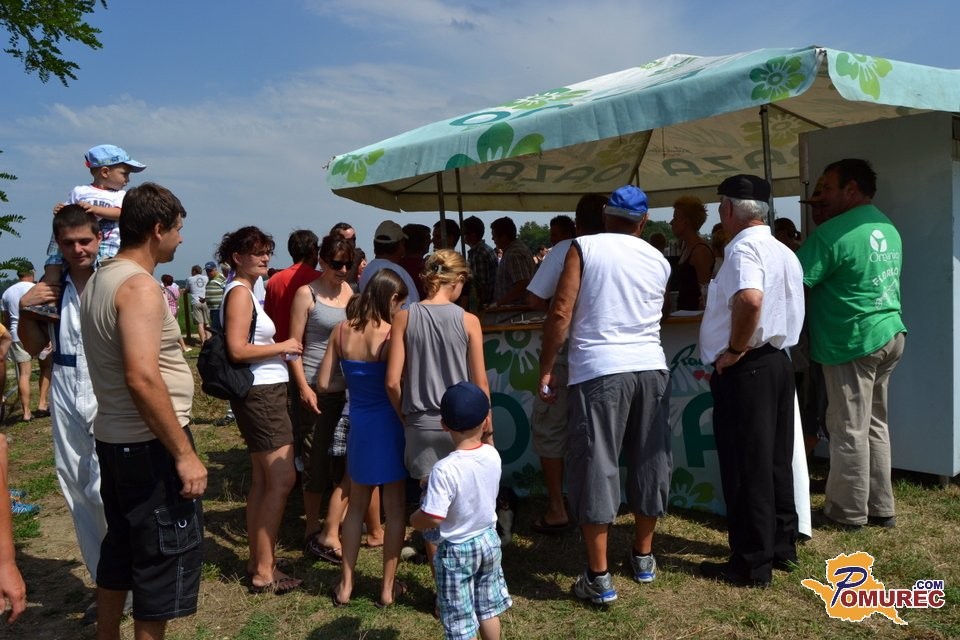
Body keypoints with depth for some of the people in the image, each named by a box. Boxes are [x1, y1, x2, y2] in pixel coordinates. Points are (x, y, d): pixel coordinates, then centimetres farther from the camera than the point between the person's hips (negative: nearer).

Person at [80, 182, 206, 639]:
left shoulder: (99, 280, 10)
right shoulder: (140, 286, -19)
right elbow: (142, 378, -28)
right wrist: (185, 453, -25)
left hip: (113, 438, 10)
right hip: (150, 445, -10)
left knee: (120, 550, 21)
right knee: (165, 556, 2)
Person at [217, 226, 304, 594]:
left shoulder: (246, 292, 17)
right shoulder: (240, 292, -13)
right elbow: (237, 350, -21)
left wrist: (280, 348, 9)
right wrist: (283, 347, -13)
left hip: (265, 394, 10)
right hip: (261, 394, -10)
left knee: (262, 479, 14)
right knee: (282, 479, -8)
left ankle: (257, 562, 22)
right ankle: (264, 571, -1)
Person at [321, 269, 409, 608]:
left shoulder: (342, 330, -3)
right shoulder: (391, 334, -16)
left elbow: (323, 382, 0)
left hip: (358, 423, 4)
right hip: (389, 424, -4)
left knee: (356, 506, 19)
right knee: (395, 508, 10)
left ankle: (345, 585, 25)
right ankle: (388, 587, 19)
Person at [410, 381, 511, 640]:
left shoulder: (445, 470, -28)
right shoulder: (493, 456, -9)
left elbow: (432, 519, -28)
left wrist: (413, 519, -5)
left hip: (457, 551, -6)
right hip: (489, 540, 6)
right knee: (488, 609, 23)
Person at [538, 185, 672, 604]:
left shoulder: (584, 248, 0)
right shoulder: (659, 260, 12)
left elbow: (561, 314, -7)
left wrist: (546, 370, -1)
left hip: (599, 370, -4)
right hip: (651, 368, 5)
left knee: (596, 467, 1)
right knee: (648, 462, 16)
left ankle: (599, 579, 4)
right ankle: (643, 557, 31)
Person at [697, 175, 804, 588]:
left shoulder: (744, 249, -16)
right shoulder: (784, 252, 14)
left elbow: (750, 300, -35)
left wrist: (734, 350, -22)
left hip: (745, 371, -9)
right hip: (778, 363, 9)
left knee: (745, 468, -1)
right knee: (776, 461, 17)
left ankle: (753, 565, 9)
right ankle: (782, 547, 28)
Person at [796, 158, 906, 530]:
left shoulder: (832, 234, -16)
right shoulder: (887, 227, 13)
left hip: (853, 342, -9)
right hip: (889, 334, 9)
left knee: (849, 430, 2)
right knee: (875, 426, 17)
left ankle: (849, 511, 13)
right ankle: (881, 507, 24)